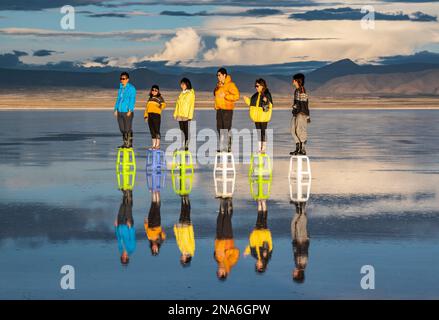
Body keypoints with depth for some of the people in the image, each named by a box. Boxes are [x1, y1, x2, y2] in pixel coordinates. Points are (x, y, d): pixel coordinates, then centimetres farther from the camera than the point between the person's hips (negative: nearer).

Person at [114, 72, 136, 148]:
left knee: (128, 129, -5)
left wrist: (130, 110, -18)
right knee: (122, 129, 9)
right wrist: (116, 109, 13)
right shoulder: (120, 88, 17)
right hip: (120, 112, 7)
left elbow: (132, 100, -10)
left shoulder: (131, 88, -5)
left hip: (127, 112, -7)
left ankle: (129, 144, -1)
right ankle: (125, 143, 16)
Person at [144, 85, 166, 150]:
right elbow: (147, 107, 23)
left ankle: (158, 145, -3)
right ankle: (154, 145, 13)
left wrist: (161, 106, -34)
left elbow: (164, 104, -12)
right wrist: (145, 115, 16)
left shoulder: (160, 98, 1)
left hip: (156, 115, -6)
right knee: (152, 131, 8)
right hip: (150, 115, 6)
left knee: (157, 130, -6)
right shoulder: (150, 98, 19)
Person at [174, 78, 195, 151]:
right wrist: (175, 114, 11)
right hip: (180, 115, 6)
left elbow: (192, 105, -6)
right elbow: (177, 104, 19)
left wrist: (190, 116, -14)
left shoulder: (191, 93, -1)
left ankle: (187, 146, -8)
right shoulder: (181, 94, 18)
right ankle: (183, 146, 4)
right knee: (182, 131, 4)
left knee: (187, 131, -8)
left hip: (186, 115, -6)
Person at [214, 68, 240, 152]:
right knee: (220, 129, 9)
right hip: (219, 109, 8)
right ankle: (220, 147, 15)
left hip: (227, 109, -8)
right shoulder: (218, 85, 13)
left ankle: (229, 148, -5)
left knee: (227, 129, -8)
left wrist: (225, 95, -20)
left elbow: (236, 96, -15)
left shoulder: (230, 85, -9)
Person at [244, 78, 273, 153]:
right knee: (258, 132, 10)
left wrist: (266, 101, -31)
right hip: (257, 117, 7)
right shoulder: (256, 95, 13)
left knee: (263, 132, -3)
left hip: (263, 117, -7)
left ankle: (264, 149, 1)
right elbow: (252, 104, 21)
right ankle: (259, 148, 15)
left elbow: (269, 106, -14)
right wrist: (247, 100, 16)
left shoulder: (267, 94, -9)